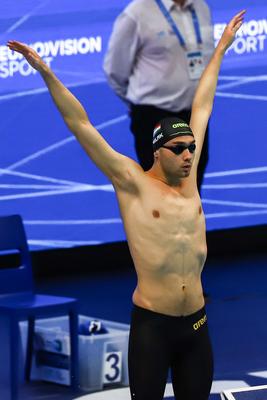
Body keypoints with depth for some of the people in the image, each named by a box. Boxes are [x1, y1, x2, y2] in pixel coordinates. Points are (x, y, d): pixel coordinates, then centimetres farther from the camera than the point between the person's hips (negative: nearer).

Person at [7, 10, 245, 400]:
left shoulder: (188, 178, 8)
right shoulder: (132, 183, -5)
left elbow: (201, 108, 18)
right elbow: (81, 125, -8)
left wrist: (221, 49, 27)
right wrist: (46, 73, -13)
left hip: (197, 324, 5)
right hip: (152, 325, -5)